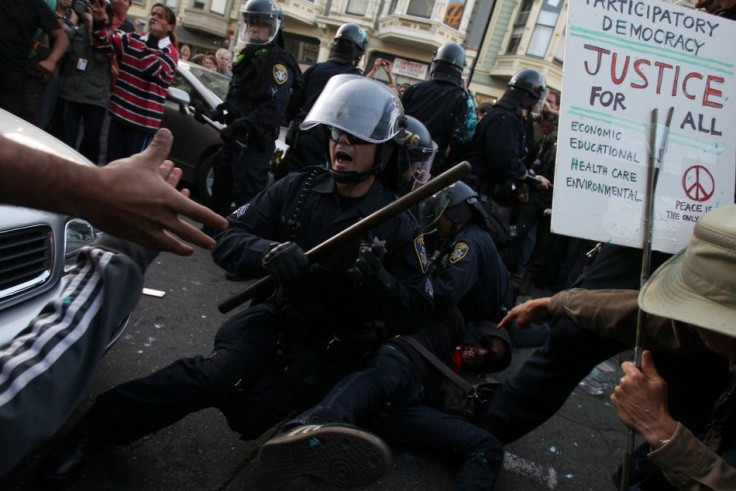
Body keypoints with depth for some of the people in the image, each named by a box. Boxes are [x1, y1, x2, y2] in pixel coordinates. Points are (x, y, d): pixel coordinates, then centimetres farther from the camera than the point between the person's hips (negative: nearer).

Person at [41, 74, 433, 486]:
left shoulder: (399, 225, -10)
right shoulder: (300, 187, -3)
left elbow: (416, 313, -11)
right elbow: (227, 239, -8)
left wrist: (378, 281, -32)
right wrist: (269, 252, -30)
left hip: (331, 345, -1)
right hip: (275, 314, 2)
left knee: (248, 415, -22)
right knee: (217, 375, -26)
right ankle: (97, 424, -6)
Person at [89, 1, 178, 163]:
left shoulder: (171, 53, -5)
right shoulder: (132, 39, 10)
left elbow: (154, 71, -22)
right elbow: (106, 43, 0)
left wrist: (152, 42, -24)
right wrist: (99, 22, -17)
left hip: (143, 120, -5)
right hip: (120, 113, 5)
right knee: (112, 160, 15)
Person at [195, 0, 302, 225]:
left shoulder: (278, 62, -11)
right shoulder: (247, 57, 20)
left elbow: (274, 108, -24)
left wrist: (241, 126, -31)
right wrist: (216, 113, 12)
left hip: (256, 142, -10)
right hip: (235, 138, 10)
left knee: (246, 197, -12)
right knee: (220, 192, 18)